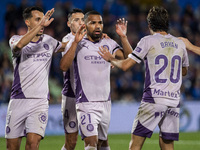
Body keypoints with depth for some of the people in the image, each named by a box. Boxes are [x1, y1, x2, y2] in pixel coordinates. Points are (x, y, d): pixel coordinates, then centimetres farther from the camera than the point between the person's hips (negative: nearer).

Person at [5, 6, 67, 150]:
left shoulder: (48, 41, 13)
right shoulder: (15, 39, 2)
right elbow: (19, 45, -24)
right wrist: (41, 24, -29)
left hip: (40, 101, 1)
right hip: (18, 99, -1)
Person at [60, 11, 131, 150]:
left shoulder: (109, 44, 10)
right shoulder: (78, 44, -2)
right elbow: (64, 66, -17)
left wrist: (123, 37, -11)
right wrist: (75, 43, -24)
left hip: (105, 103, 5)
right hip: (86, 105, -5)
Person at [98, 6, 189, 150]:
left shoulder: (148, 41, -2)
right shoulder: (180, 44, 12)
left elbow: (125, 65, -5)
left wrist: (110, 58, 15)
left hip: (154, 99, -5)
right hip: (174, 100, 5)